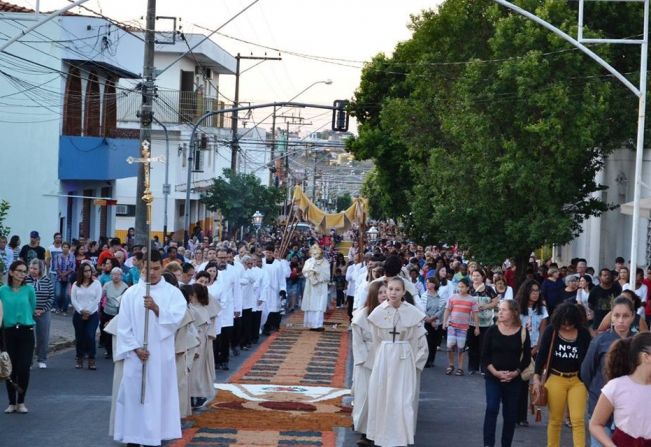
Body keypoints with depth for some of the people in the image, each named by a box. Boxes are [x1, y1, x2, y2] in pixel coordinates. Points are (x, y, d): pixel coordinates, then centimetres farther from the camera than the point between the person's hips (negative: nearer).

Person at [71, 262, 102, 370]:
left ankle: (91, 360, -6)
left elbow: (98, 299, -4)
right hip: (79, 314, 2)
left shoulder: (96, 283, 2)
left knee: (90, 336, -12)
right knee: (79, 337, 5)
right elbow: (73, 299, 1)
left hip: (93, 314, -2)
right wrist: (81, 311, -11)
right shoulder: (76, 285, 6)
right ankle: (79, 359, 17)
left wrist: (88, 312, -9)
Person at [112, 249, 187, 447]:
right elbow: (123, 325, 1)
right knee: (133, 394, 1)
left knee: (159, 395, 2)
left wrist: (157, 309, -25)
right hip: (136, 355, 1)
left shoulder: (173, 292, 1)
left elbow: (176, 319, -11)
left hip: (161, 355, 0)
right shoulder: (131, 293, 3)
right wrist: (135, 348, -9)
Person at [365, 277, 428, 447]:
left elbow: (421, 343, 0)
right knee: (381, 400, 7)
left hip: (404, 361, -2)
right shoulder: (378, 312, -2)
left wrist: (416, 364, 0)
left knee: (403, 401, -3)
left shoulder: (413, 313, -7)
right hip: (383, 360, 2)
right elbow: (374, 342, 5)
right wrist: (379, 361, 6)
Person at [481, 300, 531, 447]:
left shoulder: (523, 332, -2)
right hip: (493, 377, -1)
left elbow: (527, 358, 2)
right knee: (492, 408, -16)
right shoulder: (492, 331, -3)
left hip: (514, 379, 1)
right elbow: (484, 356, -1)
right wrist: (495, 372, -14)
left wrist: (515, 373, -12)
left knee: (510, 414, 8)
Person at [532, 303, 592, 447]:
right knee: (555, 420, 9)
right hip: (556, 379, 0)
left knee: (578, 420, -7)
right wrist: (536, 378, -11)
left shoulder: (584, 334, -2)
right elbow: (541, 355, -3)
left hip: (577, 380, 0)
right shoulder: (551, 331, -5)